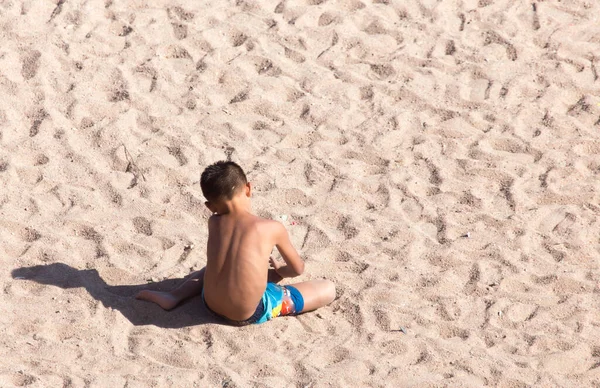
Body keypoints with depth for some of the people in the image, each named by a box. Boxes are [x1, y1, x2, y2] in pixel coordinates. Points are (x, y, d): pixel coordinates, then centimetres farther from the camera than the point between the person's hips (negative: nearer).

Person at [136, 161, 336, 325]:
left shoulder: (214, 222, 2)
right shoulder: (272, 228, -8)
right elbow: (298, 268, 10)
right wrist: (278, 270, 31)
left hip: (212, 305, 6)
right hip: (251, 314, -6)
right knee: (328, 288, 3)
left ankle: (173, 296, 18)